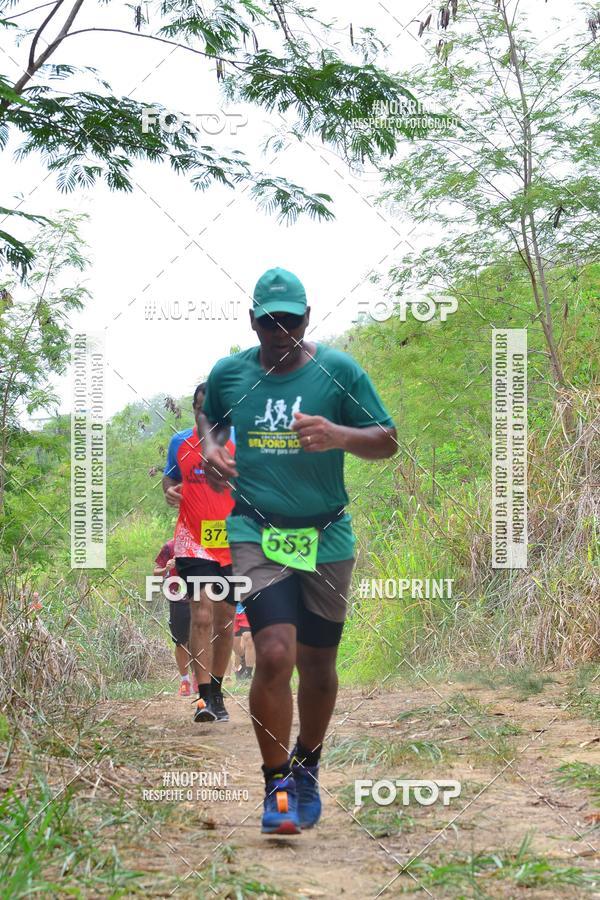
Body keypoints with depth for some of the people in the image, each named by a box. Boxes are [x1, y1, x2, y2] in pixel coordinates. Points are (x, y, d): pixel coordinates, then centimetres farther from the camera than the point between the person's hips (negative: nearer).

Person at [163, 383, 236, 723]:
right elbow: (170, 477, 17)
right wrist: (169, 491, -6)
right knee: (202, 616, -17)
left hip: (232, 547, 2)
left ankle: (217, 693, 25)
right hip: (194, 545, -2)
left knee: (225, 623, 9)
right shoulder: (180, 443, 4)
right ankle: (205, 697, -16)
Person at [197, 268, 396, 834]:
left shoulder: (339, 371, -2)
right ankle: (276, 785, -5)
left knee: (317, 664, 11)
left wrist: (340, 436, -20)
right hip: (256, 532, -1)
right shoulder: (228, 373, 3)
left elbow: (388, 442, 0)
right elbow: (208, 417, 24)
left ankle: (306, 770, 36)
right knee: (274, 655, -19)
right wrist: (210, 447, 1)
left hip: (326, 536, 1)